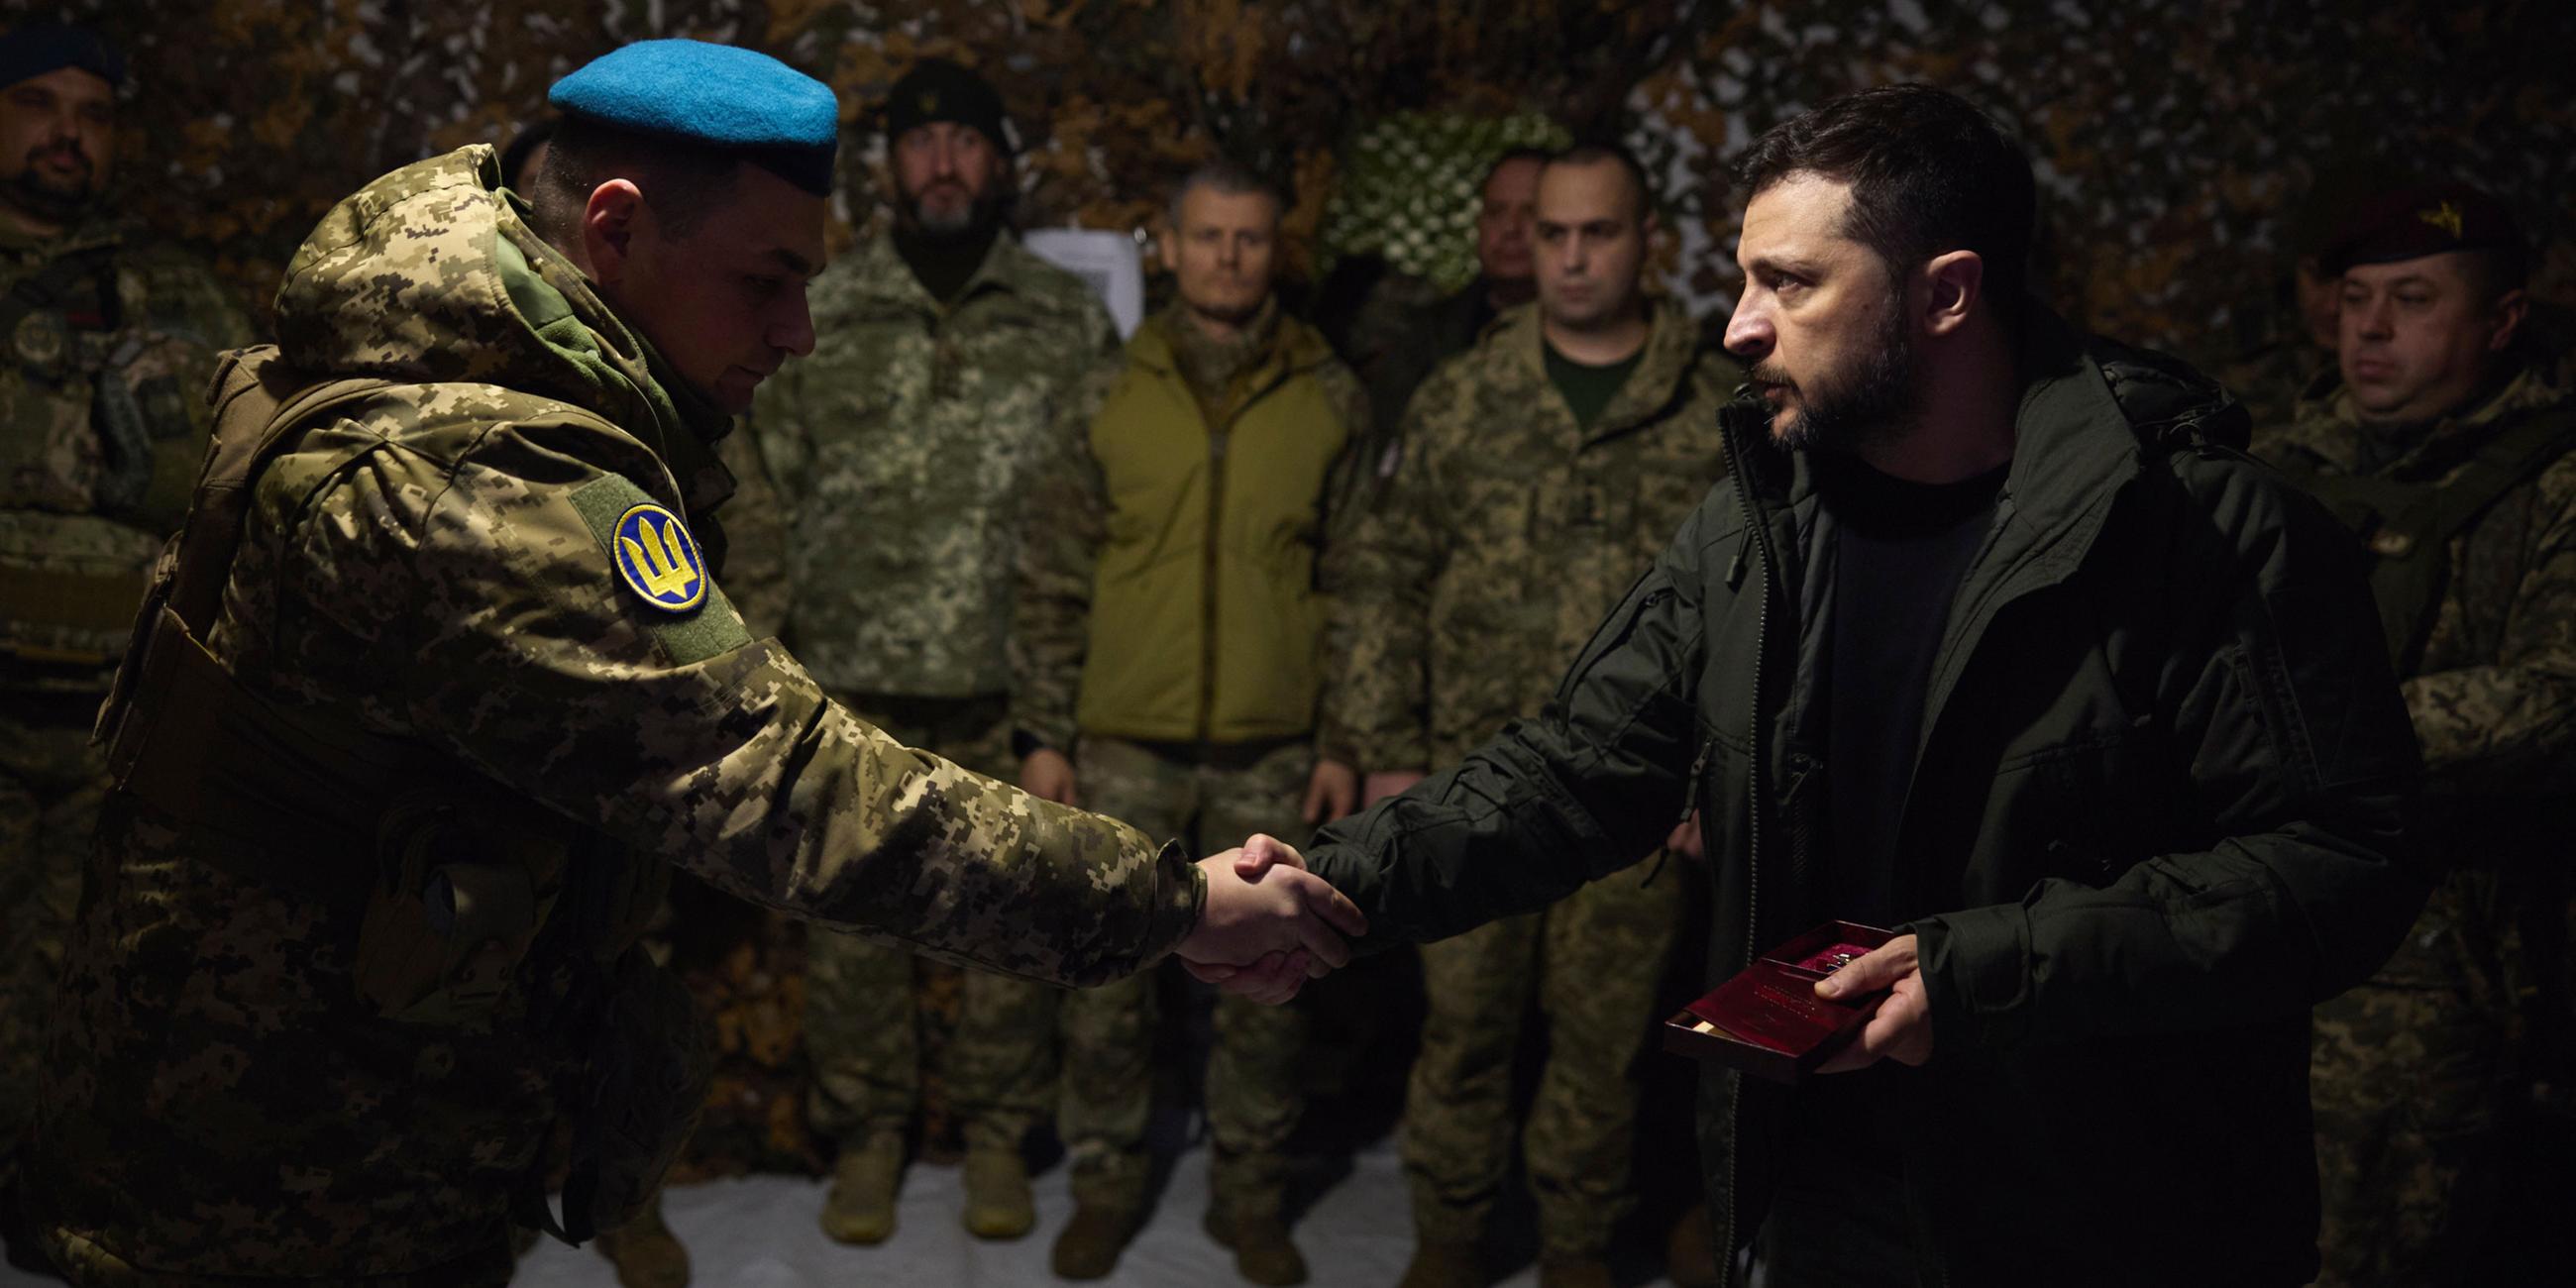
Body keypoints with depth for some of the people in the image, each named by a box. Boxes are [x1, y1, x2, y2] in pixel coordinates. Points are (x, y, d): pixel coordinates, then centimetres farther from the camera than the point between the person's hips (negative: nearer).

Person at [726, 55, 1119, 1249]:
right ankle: (865, 1135, 24)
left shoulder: (1070, 322, 5)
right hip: (854, 689, 0)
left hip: (1016, 689, 0)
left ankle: (996, 1134, 24)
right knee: (851, 926, 6)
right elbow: (764, 496, 8)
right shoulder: (816, 320, 6)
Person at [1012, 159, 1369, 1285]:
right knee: (1108, 979, 7)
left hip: (1273, 750, 0)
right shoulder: (1111, 399, 2)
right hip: (1126, 746, 0)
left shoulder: (1331, 401, 2)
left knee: (1263, 989, 9)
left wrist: (1349, 743, 0)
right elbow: (1053, 579, 5)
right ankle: (1106, 1184, 23)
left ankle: (1251, 1196, 24)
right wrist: (1043, 735, 1)